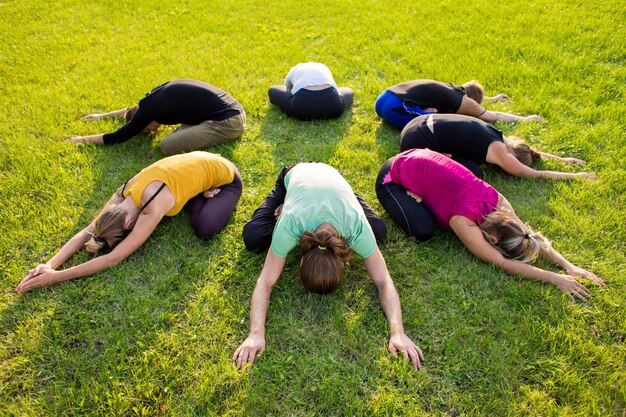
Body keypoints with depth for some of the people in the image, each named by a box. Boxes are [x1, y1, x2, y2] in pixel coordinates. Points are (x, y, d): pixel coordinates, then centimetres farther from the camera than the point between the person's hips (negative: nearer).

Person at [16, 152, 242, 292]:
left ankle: (209, 196, 1)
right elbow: (87, 232, -15)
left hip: (225, 175, -6)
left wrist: (57, 277, -35)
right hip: (198, 161, 6)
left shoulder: (153, 208, -38)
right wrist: (50, 264, -27)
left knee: (204, 229, -27)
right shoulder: (123, 194, -17)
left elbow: (113, 259, -37)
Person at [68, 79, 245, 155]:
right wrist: (104, 115, 43)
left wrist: (84, 139, 14)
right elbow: (135, 109, 38)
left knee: (167, 145, -16)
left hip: (227, 123, -9)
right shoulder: (158, 94, 16)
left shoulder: (151, 107, -8)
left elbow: (119, 137, 2)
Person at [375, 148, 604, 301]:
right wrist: (554, 278, -32)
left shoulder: (496, 199, -15)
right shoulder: (464, 220, -33)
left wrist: (568, 265, -16)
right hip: (392, 178, -7)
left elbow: (531, 235, -8)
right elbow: (502, 263, -31)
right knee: (422, 231, -22)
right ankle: (406, 198, 3)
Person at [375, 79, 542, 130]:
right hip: (395, 108, -9)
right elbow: (495, 116, 14)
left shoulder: (450, 88, 24)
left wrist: (491, 99, 60)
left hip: (382, 99, 9)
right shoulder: (461, 100, 4)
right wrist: (525, 118, 25)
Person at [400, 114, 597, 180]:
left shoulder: (495, 134, 12)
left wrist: (562, 159, 29)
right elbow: (536, 174, -1)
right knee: (474, 173, -9)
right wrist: (575, 176, 7)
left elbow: (529, 149, 28)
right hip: (417, 142, -9)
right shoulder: (497, 150, -10)